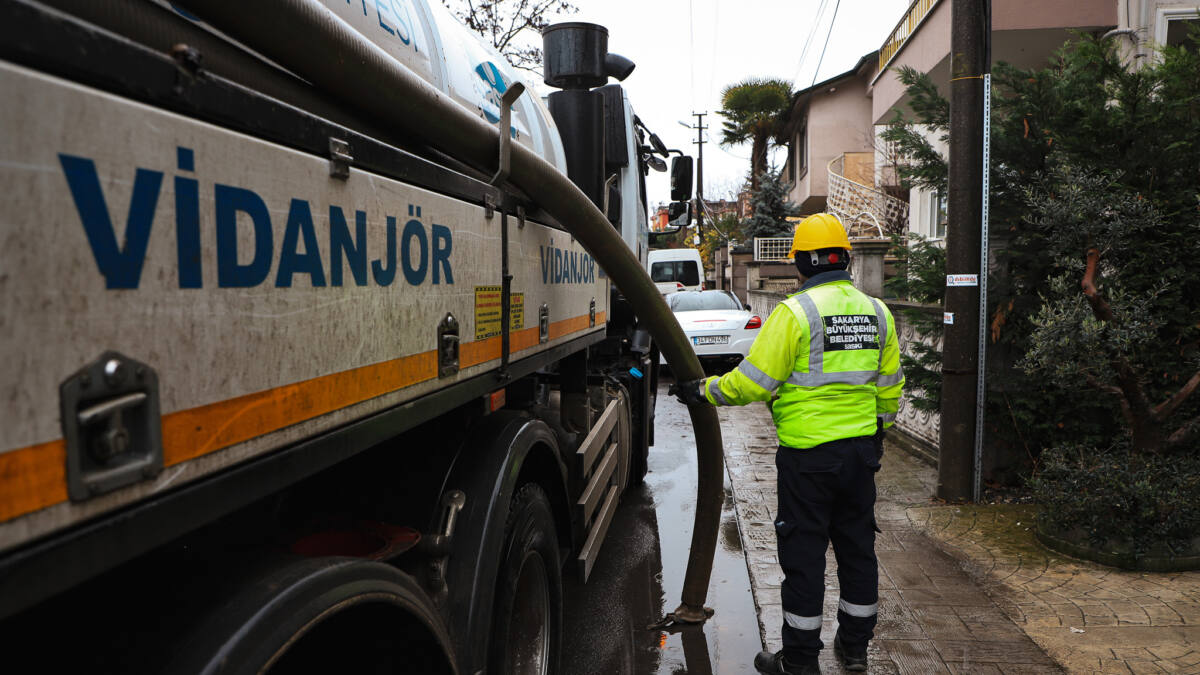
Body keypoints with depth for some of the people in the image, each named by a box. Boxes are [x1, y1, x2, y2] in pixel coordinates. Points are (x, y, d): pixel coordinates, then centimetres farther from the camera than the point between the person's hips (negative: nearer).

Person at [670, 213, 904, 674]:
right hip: (861, 450, 7)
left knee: (803, 553, 4)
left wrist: (705, 392, -1)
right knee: (857, 546, 17)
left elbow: (754, 381, -15)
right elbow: (889, 385, 14)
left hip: (808, 453, -7)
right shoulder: (876, 312, 7)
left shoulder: (795, 312, -15)